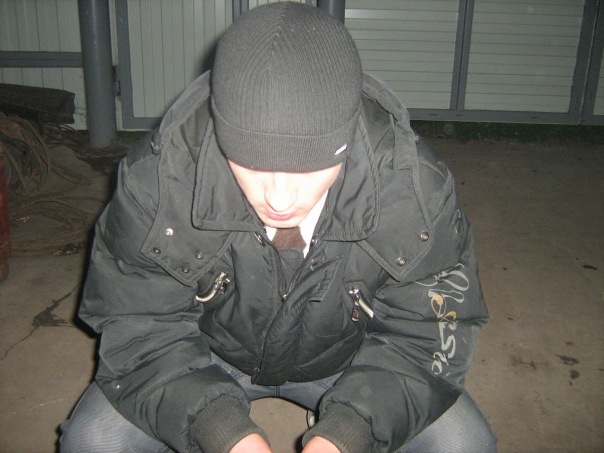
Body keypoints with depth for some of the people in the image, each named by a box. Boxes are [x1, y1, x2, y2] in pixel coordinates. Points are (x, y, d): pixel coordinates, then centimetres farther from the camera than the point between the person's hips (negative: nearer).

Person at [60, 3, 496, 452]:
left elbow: (426, 333, -17)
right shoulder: (155, 178, -28)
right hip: (211, 352, 0)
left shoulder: (417, 186, -27)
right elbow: (141, 330, -18)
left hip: (345, 357, 1)